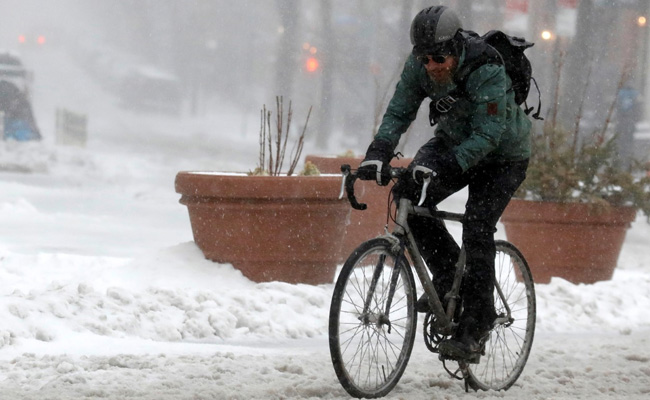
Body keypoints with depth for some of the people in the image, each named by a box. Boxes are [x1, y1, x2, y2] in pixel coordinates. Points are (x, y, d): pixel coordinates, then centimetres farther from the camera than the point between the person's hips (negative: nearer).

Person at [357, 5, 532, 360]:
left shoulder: (487, 71, -35)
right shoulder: (420, 65, -18)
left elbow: (488, 134, -37)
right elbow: (399, 112, -16)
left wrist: (445, 166, -49)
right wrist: (378, 154, -33)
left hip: (503, 154, -5)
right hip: (454, 141, 6)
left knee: (477, 226, -20)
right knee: (408, 194, -17)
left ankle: (476, 325, -10)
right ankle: (447, 274, 1)